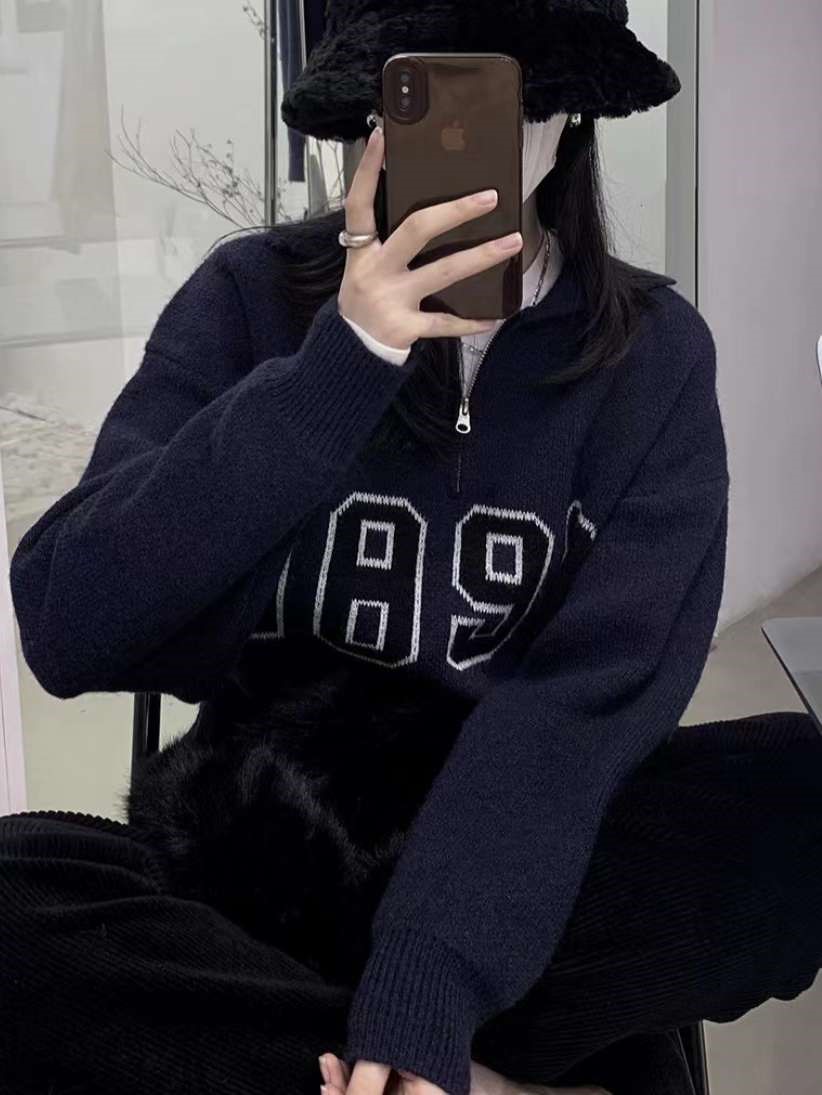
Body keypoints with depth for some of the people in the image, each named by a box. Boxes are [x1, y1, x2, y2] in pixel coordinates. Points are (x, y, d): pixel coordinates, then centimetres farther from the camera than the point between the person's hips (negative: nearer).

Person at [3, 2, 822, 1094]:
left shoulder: (651, 349, -2)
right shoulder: (253, 298, -3)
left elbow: (592, 691, -14)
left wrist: (427, 985, -29)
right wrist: (334, 371, -25)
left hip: (525, 865, 1)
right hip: (260, 851, 0)